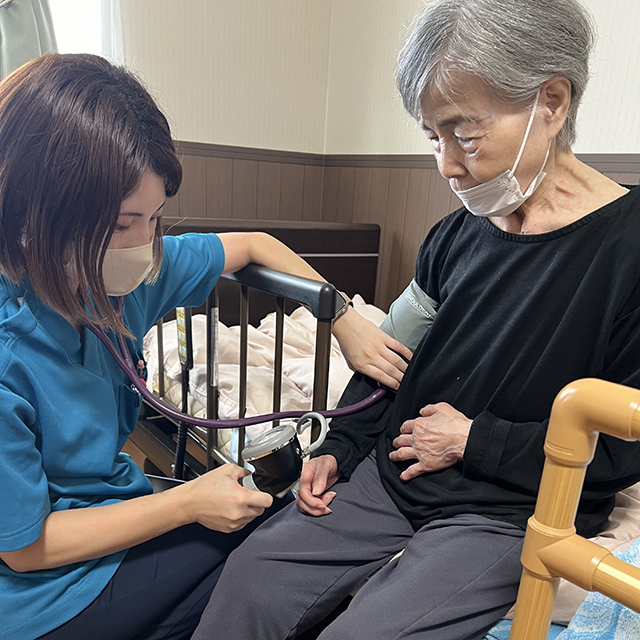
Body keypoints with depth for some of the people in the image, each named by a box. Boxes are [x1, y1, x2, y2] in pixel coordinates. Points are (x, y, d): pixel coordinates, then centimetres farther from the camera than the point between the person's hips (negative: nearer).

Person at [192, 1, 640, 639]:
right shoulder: (455, 236, 3)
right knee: (251, 573, -3)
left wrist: (473, 441, -12)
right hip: (392, 475, 5)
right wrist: (339, 447, 2)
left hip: (510, 514, -4)